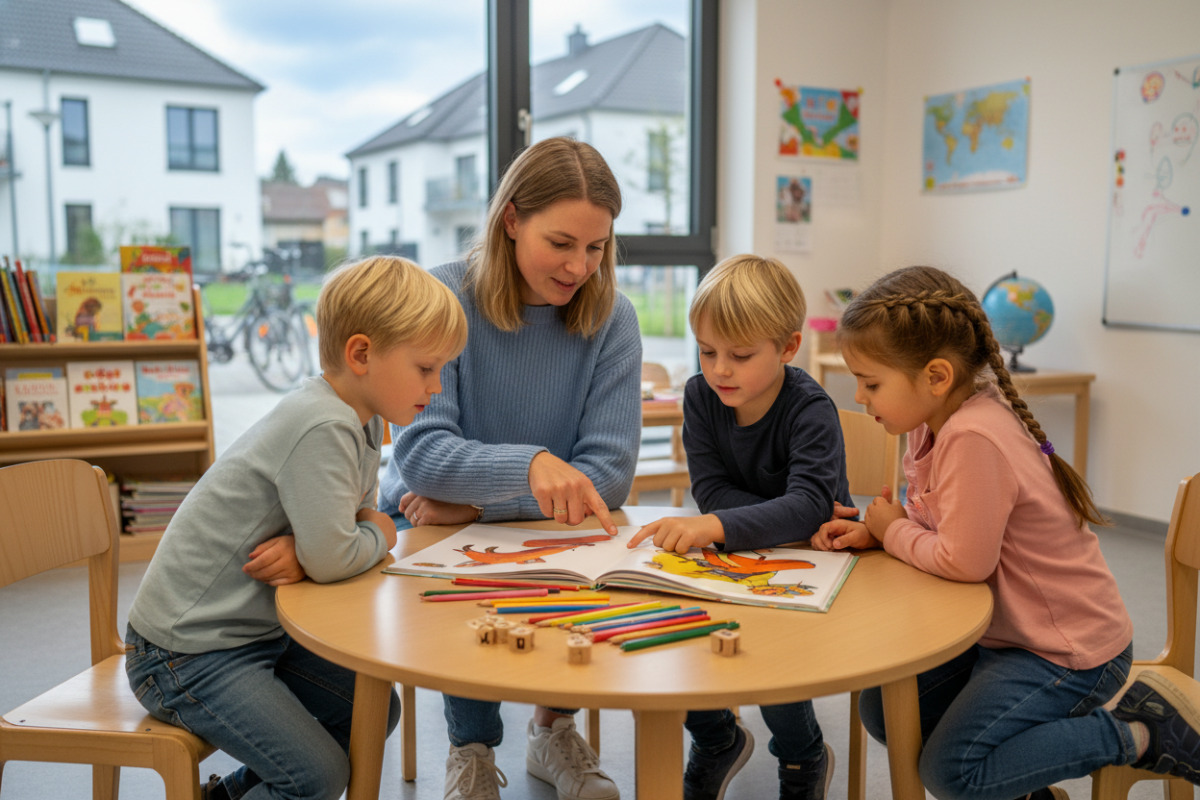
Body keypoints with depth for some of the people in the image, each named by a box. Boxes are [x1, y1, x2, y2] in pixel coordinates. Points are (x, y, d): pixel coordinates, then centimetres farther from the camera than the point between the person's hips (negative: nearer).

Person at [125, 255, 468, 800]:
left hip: (258, 629, 9)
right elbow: (330, 559, -31)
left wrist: (306, 550, -17)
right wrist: (380, 535, -10)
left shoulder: (362, 420, 2)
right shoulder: (321, 427, -28)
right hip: (188, 652, -9)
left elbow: (355, 524, 5)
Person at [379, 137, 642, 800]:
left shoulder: (610, 318, -8)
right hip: (429, 521, -2)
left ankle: (552, 727, 7)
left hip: (546, 526, 2)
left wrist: (478, 503, -21)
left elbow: (610, 472, -13)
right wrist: (528, 465, -42)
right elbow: (418, 452, -24)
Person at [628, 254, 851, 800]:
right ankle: (717, 739, 16)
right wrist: (792, 518, -26)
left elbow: (808, 503, -35)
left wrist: (714, 527, -50)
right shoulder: (700, 396, -7)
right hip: (736, 557, 5)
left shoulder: (810, 410, -20)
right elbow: (711, 490, -12)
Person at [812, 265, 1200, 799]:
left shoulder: (972, 439, -31)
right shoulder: (935, 421, -1)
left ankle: (1136, 732, 3)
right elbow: (937, 526, 11)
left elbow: (964, 562, -29)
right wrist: (873, 532, -6)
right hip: (1004, 631, 10)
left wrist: (893, 531, -12)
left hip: (1067, 649, -9)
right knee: (882, 709, 8)